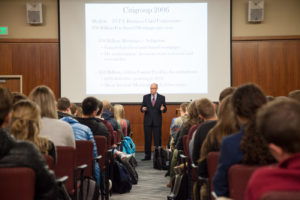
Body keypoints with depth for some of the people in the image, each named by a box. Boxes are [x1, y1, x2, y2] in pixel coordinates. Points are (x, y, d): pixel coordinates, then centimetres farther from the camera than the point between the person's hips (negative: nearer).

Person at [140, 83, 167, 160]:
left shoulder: (162, 98, 3)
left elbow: (165, 109, 3)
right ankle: (147, 156, 13)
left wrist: (163, 109, -19)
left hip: (157, 121, -1)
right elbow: (142, 108, 6)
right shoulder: (146, 97, 6)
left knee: (157, 139, 0)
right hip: (147, 121, 1)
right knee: (147, 139, 4)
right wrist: (143, 109, -17)